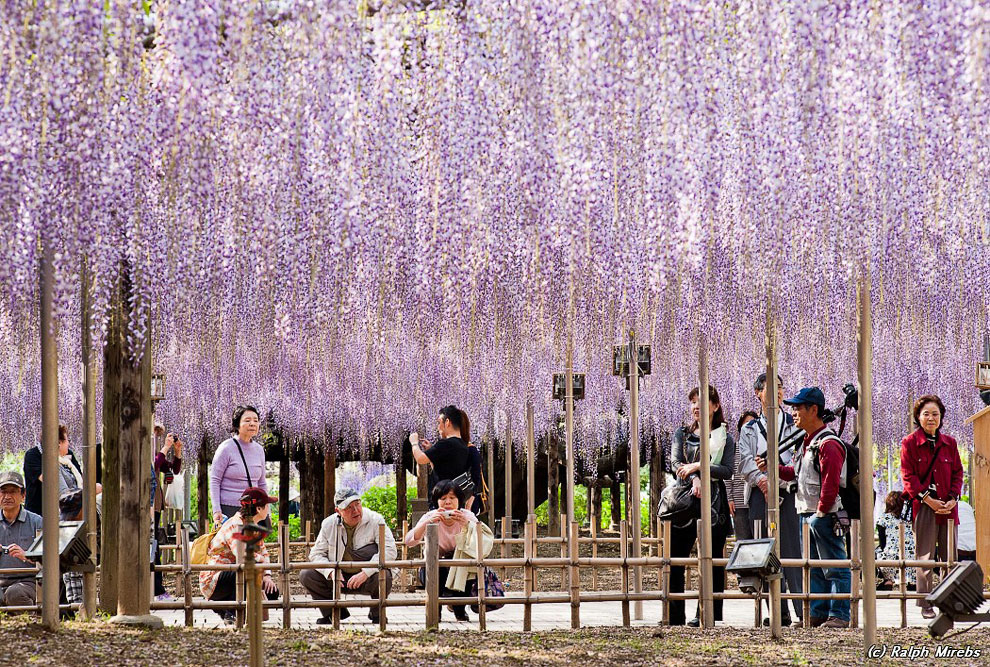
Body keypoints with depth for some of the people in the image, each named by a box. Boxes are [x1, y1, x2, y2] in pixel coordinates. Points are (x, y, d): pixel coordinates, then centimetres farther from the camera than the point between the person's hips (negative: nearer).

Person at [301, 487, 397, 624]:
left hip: (367, 578, -3)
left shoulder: (375, 520, -13)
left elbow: (389, 550, -23)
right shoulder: (329, 524, -2)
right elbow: (317, 553, 2)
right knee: (306, 576, -13)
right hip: (340, 577, 3)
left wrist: (365, 573, -33)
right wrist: (330, 571, -20)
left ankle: (376, 613, -6)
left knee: (383, 576, -37)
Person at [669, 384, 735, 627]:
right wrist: (694, 478, -19)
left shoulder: (725, 438, 8)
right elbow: (677, 464, 0)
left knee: (712, 559, -1)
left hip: (714, 501, -2)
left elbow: (728, 470, -4)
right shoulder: (682, 434, 14)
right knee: (676, 557, -3)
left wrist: (698, 466, -15)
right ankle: (674, 616, -1)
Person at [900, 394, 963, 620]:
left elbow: (958, 473, 13)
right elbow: (908, 476, -4)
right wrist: (928, 499, -13)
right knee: (925, 558, -3)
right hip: (923, 507, -4)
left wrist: (953, 498, -3)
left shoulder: (949, 443, 12)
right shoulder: (909, 443, 1)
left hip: (947, 507, 4)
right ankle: (926, 604, 1)